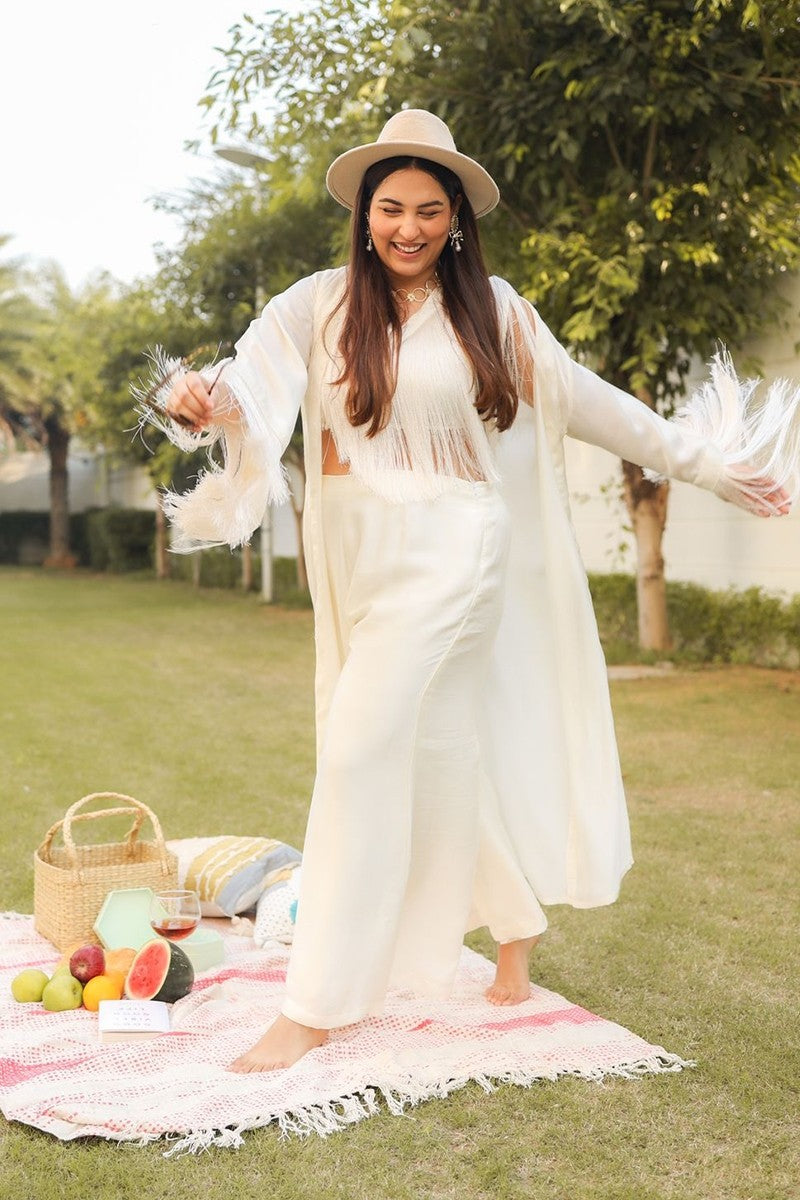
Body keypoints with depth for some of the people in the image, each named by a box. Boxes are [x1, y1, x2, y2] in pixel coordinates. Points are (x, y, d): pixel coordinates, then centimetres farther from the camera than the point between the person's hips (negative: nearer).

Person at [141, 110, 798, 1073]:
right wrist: (197, 400, -36)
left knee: (362, 745, -11)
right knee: (446, 742, 13)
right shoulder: (318, 306, 2)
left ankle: (314, 1009, -2)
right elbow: (249, 386, -12)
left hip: (449, 551, -3)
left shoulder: (491, 312, 2)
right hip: (356, 559, 3)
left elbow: (590, 402, 9)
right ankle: (518, 921, 38)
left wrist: (700, 463, 11)